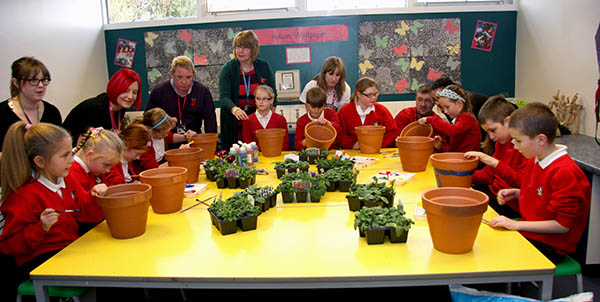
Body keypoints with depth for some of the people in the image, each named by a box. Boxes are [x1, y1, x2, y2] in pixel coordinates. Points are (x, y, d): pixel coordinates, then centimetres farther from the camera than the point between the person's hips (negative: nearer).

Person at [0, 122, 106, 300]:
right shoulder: (25, 196, -17)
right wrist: (41, 228, -26)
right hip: (39, 261, -7)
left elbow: (84, 213, 15)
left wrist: (95, 197, -5)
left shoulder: (67, 180, 6)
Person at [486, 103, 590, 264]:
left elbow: (563, 225, -21)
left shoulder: (566, 173, -23)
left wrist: (516, 225, -21)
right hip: (527, 232, 9)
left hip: (548, 245, -8)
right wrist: (516, 194, 5)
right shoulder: (534, 161, 6)